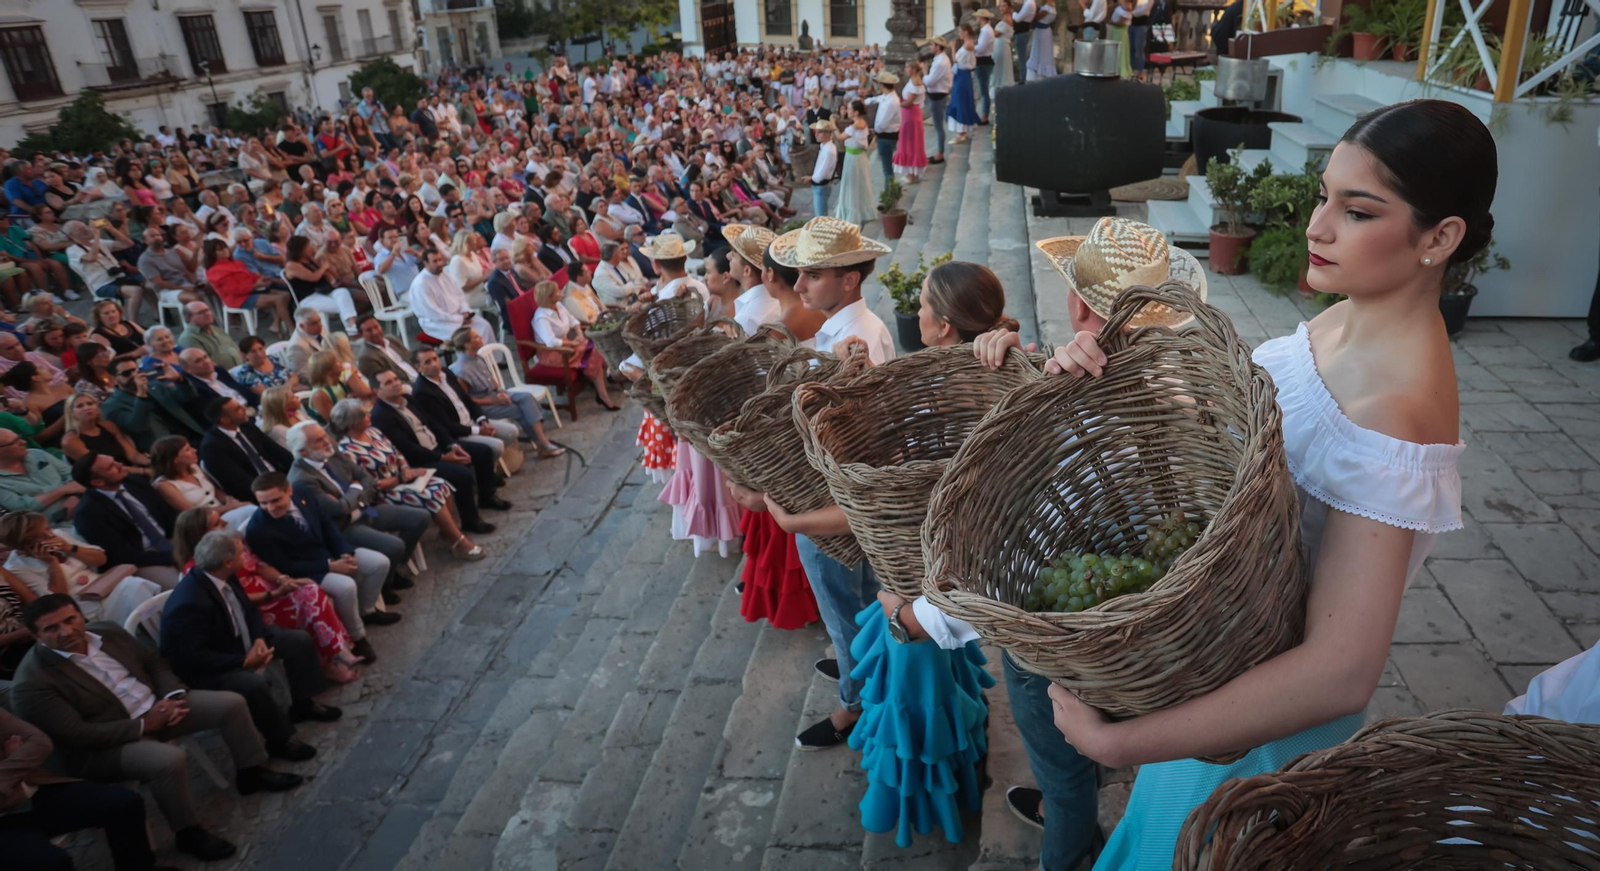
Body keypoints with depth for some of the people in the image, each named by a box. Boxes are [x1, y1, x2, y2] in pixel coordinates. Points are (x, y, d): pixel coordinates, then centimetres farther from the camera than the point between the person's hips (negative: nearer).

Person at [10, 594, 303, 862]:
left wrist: (174, 695, -8)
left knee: (231, 703, -1)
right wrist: (143, 725, -22)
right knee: (170, 760, -34)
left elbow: (153, 663, 10)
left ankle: (251, 773, 17)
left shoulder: (108, 631, 1)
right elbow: (78, 735, -23)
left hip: (157, 706, 7)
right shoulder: (33, 683, -19)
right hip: (102, 748, -7)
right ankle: (188, 833, -12)